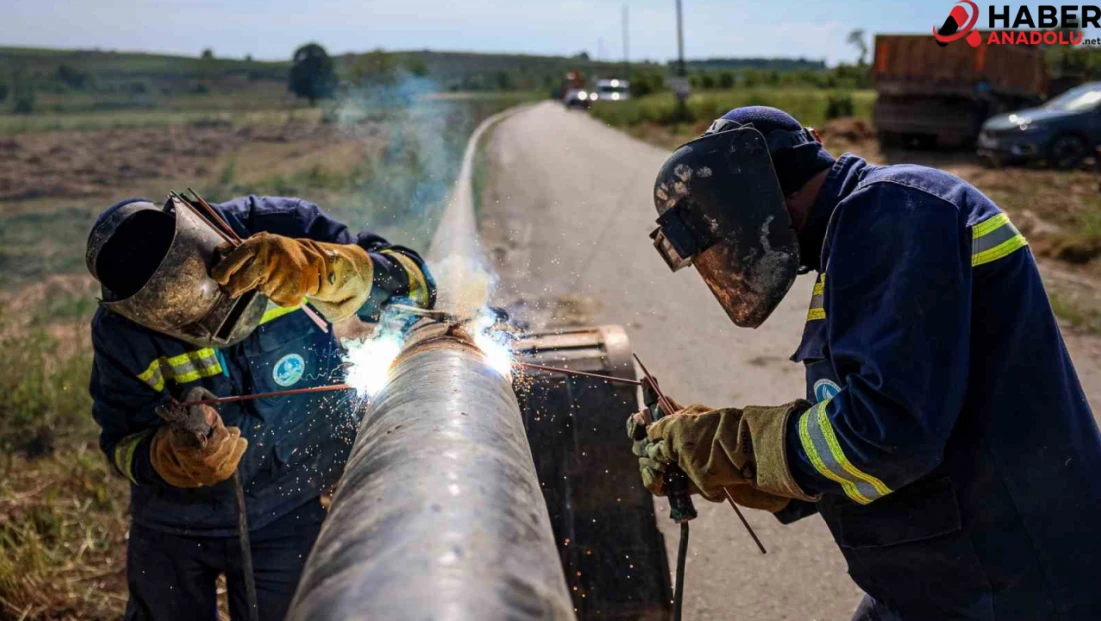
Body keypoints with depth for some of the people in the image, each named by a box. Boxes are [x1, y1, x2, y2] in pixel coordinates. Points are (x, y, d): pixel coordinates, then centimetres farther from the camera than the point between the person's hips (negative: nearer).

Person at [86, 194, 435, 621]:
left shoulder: (282, 230, -25)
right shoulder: (121, 332, -22)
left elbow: (413, 284, -25)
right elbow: (123, 443, -13)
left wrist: (319, 266, -43)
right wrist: (174, 456, -36)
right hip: (173, 519, 1)